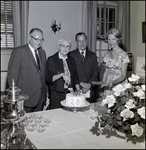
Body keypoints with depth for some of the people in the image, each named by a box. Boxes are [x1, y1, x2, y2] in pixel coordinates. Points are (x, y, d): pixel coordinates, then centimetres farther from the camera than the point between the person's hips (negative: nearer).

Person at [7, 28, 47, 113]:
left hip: (41, 96, 6)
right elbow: (12, 75, -8)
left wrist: (45, 93, 11)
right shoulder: (19, 51, -7)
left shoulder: (42, 52, 14)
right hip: (25, 97, -5)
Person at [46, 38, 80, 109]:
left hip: (70, 93, 4)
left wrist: (78, 91, 5)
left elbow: (75, 77, 15)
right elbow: (49, 79, -9)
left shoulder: (71, 60, 12)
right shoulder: (51, 60, -2)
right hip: (56, 95, -4)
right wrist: (61, 75, -24)